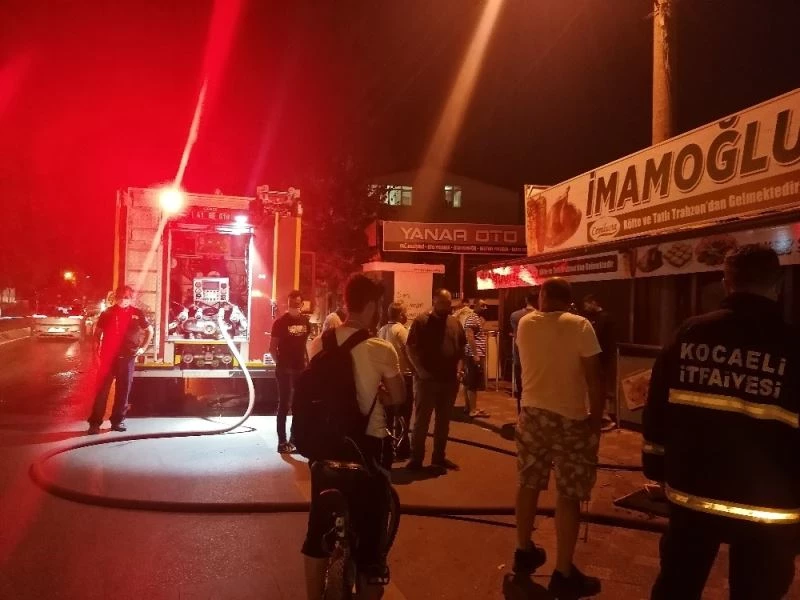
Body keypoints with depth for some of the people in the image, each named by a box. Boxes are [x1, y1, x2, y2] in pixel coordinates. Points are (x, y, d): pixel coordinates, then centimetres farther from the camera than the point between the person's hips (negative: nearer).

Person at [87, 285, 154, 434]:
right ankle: (95, 422, 4)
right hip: (108, 356, -1)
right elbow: (97, 332, 7)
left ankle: (118, 420, 17)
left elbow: (150, 330, 14)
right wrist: (97, 352, -1)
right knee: (102, 389, -1)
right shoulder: (108, 313, 1)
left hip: (127, 356, 1)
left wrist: (143, 348, 8)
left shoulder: (137, 314, 2)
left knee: (123, 389, 6)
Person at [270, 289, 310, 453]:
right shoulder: (280, 322, -8)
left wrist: (306, 360, 6)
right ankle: (282, 442, 5)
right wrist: (280, 363, -9)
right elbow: (272, 347, -6)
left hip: (301, 368, 6)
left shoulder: (305, 321, 7)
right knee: (284, 405, -1)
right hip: (285, 369, -6)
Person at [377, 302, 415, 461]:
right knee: (403, 413, 1)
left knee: (389, 412, 16)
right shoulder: (401, 330, -15)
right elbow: (408, 353, -18)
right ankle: (401, 449, 5)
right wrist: (415, 370, -8)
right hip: (402, 375, -7)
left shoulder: (382, 330, 7)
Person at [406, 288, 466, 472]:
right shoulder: (421, 322, -5)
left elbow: (461, 349, 16)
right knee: (421, 420, 1)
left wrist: (458, 369, 3)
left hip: (450, 380, 5)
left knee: (444, 421, 13)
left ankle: (439, 457, 25)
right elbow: (411, 349, -7)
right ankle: (416, 458, 10)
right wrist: (421, 371, -15)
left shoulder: (455, 323, 9)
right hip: (427, 379, -5)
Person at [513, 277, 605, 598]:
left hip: (532, 413, 5)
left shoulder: (525, 323, 2)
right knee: (569, 495, 3)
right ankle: (563, 574, 8)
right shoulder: (580, 326, -11)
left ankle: (524, 552, 31)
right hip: (570, 418, -4)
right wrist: (596, 418, -2)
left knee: (529, 484, 17)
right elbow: (594, 379, -12)